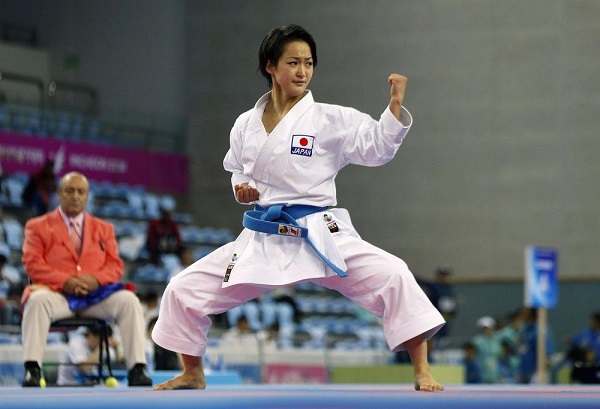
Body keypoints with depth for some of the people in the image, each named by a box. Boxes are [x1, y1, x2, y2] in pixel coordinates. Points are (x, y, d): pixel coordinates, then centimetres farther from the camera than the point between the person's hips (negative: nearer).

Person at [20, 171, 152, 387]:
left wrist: (95, 279, -14)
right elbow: (32, 264, -1)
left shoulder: (103, 228, 20)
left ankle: (137, 369, -27)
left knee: (129, 301, -26)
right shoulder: (38, 226, 11)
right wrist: (65, 281, -17)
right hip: (57, 294, -2)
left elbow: (115, 265, 11)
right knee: (38, 300, -37)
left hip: (96, 294, 2)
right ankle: (32, 369, -39)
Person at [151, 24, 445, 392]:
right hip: (263, 239, 3)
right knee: (184, 290, 1)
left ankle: (422, 373, -15)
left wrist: (396, 104, -27)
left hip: (321, 237, -3)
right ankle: (193, 374, 24)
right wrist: (240, 187, -1)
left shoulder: (331, 120, -5)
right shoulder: (246, 125, 5)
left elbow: (378, 147, -13)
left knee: (393, 277, -25)